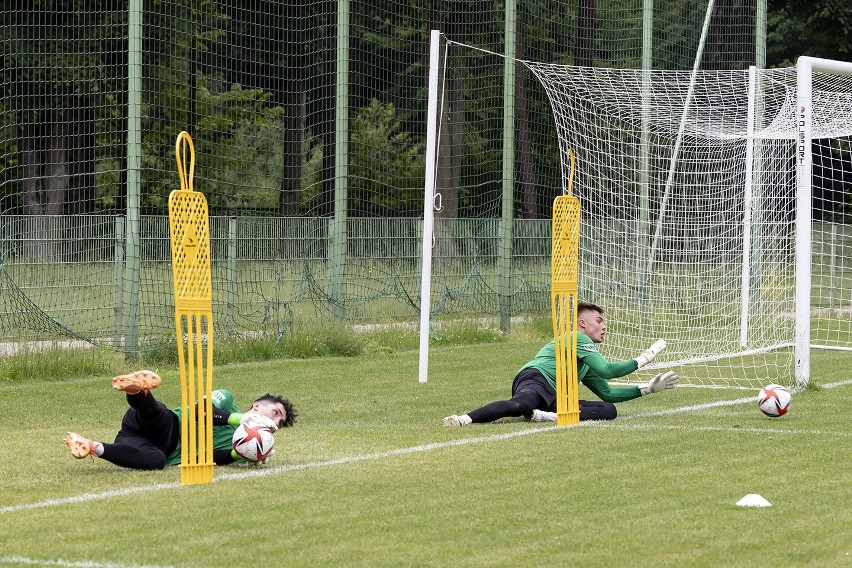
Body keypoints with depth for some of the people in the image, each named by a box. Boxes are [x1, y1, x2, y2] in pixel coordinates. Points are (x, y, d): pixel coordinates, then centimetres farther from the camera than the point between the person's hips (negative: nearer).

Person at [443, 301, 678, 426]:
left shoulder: (585, 366, 40)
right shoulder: (578, 338, 10)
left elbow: (607, 393, 43)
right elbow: (606, 370, -1)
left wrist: (648, 388, 38)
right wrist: (642, 360, 8)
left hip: (553, 398, 8)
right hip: (534, 377, -8)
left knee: (609, 409, -12)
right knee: (522, 404, -45)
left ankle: (548, 416, -35)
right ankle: (465, 419, -56)